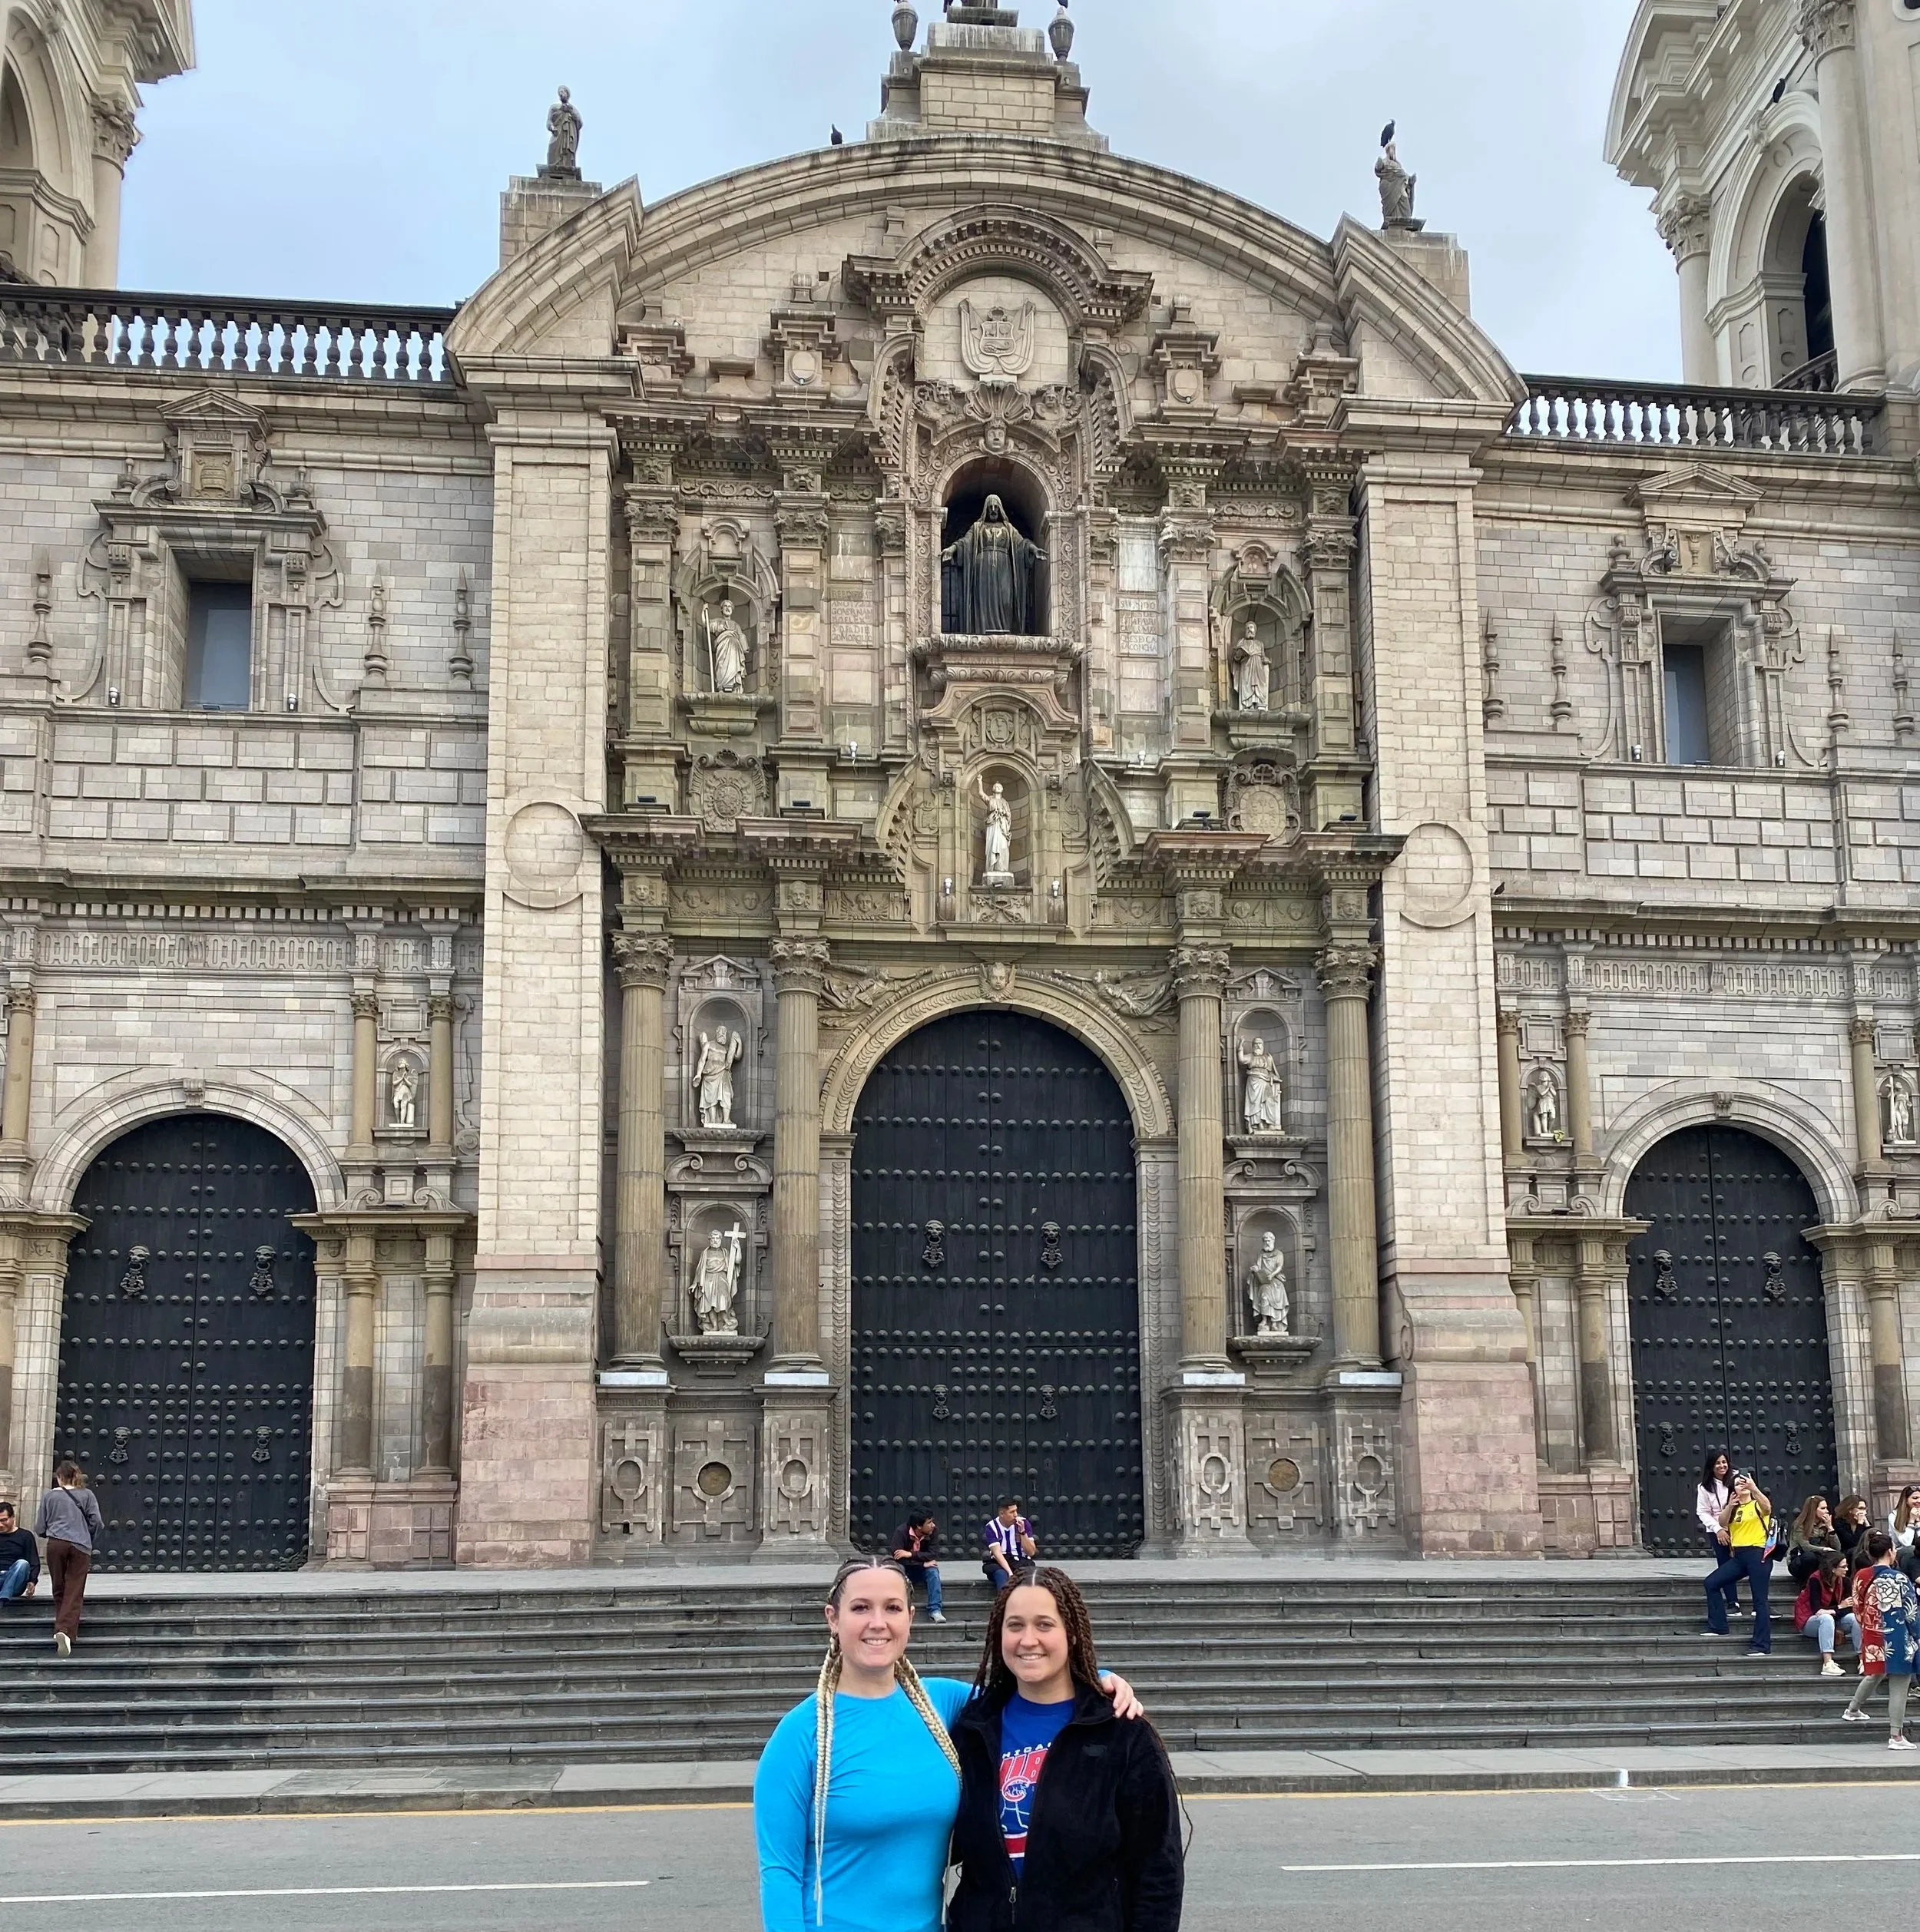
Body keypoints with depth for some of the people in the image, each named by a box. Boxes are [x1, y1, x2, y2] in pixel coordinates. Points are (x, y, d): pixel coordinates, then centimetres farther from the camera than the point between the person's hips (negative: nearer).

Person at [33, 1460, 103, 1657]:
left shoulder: (50, 1496, 12)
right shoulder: (86, 1494, 12)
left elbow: (40, 1528, 14)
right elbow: (97, 1522, 5)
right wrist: (91, 1544, 22)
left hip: (56, 1544, 0)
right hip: (81, 1546, 0)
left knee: (60, 1591, 15)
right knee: (74, 1593, -5)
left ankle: (61, 1629, 17)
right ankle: (66, 1630, -23)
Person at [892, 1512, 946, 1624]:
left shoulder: (934, 1531, -14)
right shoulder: (901, 1532, -22)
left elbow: (934, 1555, -21)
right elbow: (897, 1558, -29)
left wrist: (911, 1554, -32)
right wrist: (924, 1563, -29)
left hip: (922, 1569, 2)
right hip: (906, 1570, -2)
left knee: (933, 1571, -30)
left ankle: (935, 1611, -32)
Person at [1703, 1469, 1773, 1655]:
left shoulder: (1758, 1505, 2)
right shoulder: (1734, 1508, 17)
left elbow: (1767, 1507, -23)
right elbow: (1722, 1523, -2)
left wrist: (1754, 1489, -40)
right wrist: (1729, 1506, -21)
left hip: (1758, 1555, -6)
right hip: (1738, 1556, 6)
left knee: (1759, 1600, -7)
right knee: (1711, 1583, -2)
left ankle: (1763, 1645, -7)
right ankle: (1718, 1627, 5)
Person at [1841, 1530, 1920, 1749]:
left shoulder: (1862, 1577, -1)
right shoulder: (1899, 1580, -14)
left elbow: (1858, 1609, 8)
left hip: (1872, 1636, 5)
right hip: (1898, 1639, -5)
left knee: (1875, 1675, 29)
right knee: (1898, 1687, 2)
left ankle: (1853, 1710, 44)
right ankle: (1896, 1737, 3)